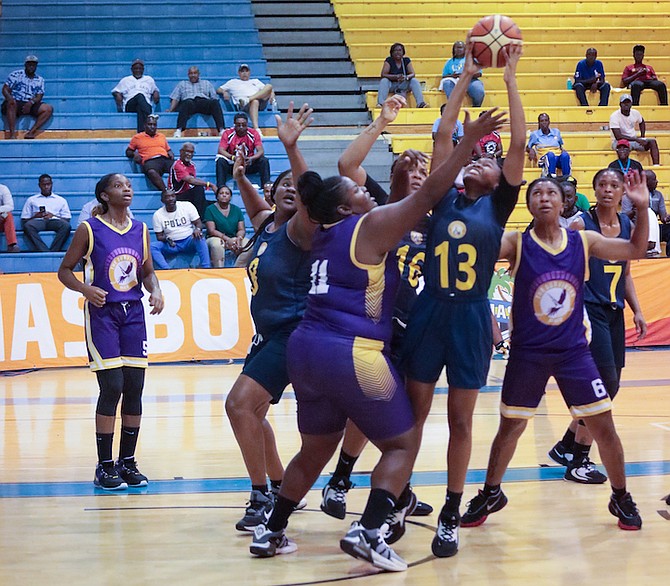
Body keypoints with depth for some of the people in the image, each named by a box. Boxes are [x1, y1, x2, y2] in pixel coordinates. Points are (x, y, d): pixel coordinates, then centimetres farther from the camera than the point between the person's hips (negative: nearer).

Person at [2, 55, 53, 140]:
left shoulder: (40, 80, 15)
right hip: (16, 104, -3)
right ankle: (12, 134, -43)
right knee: (11, 103, -38)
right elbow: (5, 89, 1)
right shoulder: (16, 74, 8)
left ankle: (30, 133, -30)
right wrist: (10, 98, -23)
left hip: (30, 106, 3)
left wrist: (31, 103, -19)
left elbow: (39, 97, 4)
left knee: (49, 108, -20)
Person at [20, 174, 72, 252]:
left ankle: (53, 251, -45)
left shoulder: (61, 200, 26)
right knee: (27, 226, -37)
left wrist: (53, 216, -3)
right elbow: (24, 221, 17)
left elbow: (67, 219, 14)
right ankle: (44, 252, -49)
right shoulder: (31, 200, 26)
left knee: (66, 226, -36)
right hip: (38, 221, 0)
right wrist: (35, 216, -3)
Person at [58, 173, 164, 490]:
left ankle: (127, 463, 15)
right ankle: (104, 467, 2)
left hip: (134, 312, 5)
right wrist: (85, 289, -19)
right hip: (102, 312, -5)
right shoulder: (89, 229, -5)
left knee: (135, 388, 3)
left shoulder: (140, 229, 9)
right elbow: (65, 270, 0)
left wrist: (156, 291, -3)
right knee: (112, 388, -9)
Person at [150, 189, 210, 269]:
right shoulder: (157, 214, 0)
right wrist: (166, 238, -23)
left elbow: (198, 223, -2)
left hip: (189, 241, -1)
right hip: (172, 244, 1)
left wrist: (197, 229, -27)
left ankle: (206, 267, -37)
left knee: (199, 238, -35)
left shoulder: (187, 205, -2)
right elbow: (159, 236, 1)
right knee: (152, 246, -26)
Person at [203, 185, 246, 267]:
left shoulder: (236, 210, 13)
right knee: (217, 245, -39)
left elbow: (241, 229, 8)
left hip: (234, 239, 4)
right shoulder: (210, 209, 1)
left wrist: (239, 238, -17)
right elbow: (211, 230, -8)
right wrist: (227, 239, -21)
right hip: (216, 238, -4)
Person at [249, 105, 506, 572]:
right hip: (351, 354, -8)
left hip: (306, 349, 8)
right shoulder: (370, 227, -5)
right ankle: (369, 533, -12)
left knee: (316, 449, 23)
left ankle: (271, 532, 26)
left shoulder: (327, 234, 16)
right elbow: (429, 194, -7)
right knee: (403, 443, 4)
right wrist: (469, 139, -5)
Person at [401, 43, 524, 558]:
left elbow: (519, 144, -3)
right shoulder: (444, 199, 8)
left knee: (460, 421, 5)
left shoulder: (498, 206, 4)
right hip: (429, 313, 1)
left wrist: (510, 80, -4)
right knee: (413, 414, 6)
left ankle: (451, 517, 13)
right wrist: (465, 78, 6)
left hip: (471, 318, -1)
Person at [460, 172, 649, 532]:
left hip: (573, 351, 1)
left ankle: (621, 498, 22)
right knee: (510, 427, 11)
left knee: (604, 427, 2)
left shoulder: (583, 242, -3)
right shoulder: (516, 244, -10)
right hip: (527, 354, -1)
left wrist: (642, 209, -10)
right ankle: (491, 494, 32)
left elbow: (635, 250, 5)